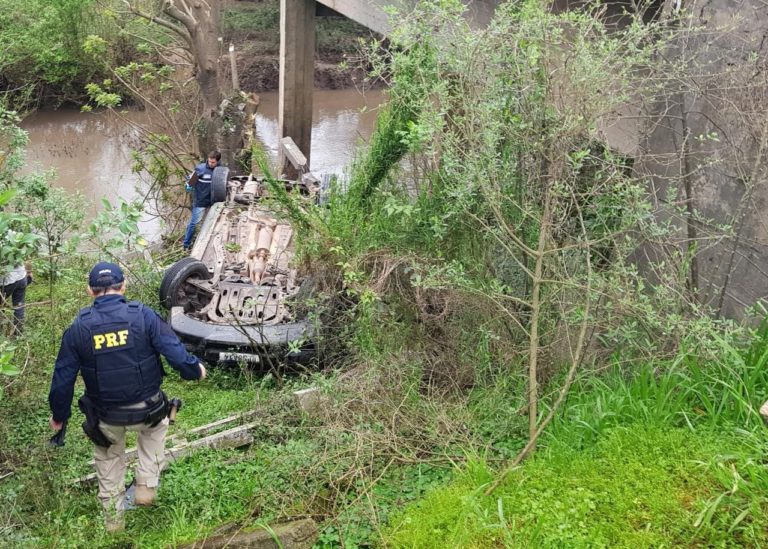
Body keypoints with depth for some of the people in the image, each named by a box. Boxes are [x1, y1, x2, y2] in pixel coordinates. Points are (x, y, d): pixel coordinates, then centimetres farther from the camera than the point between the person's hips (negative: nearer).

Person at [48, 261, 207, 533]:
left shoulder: (78, 327, -7)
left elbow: (63, 378, -2)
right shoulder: (143, 315, -13)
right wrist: (195, 370, 7)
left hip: (106, 417, 1)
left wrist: (59, 415, 13)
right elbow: (176, 352, -14)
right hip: (146, 408, -1)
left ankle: (113, 516, 39)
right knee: (156, 424, 35)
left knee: (108, 455, 29)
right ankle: (147, 485, 26)